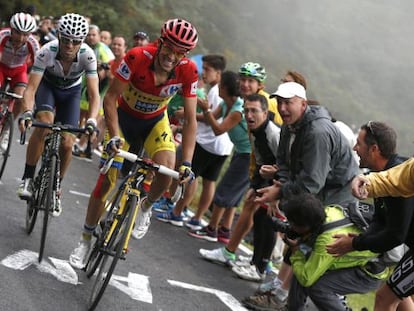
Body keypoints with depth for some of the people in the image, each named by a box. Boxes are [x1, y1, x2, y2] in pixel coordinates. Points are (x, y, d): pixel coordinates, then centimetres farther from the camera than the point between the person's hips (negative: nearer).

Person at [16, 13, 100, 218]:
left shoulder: (87, 56, -33)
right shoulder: (47, 52, -35)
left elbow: (94, 94, -34)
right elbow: (31, 88, -35)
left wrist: (92, 121, -50)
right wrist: (27, 112, -53)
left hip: (71, 92, 1)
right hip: (47, 86, -1)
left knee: (67, 143, -11)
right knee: (44, 123, -31)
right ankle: (27, 178, -20)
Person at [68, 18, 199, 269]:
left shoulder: (188, 71, -26)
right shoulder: (137, 57, -32)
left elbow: (190, 120, -21)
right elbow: (111, 97, -25)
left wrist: (187, 163, -28)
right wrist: (114, 137, -35)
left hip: (155, 121, 1)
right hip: (124, 117, -1)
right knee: (107, 181, -4)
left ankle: (146, 207, 7)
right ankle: (86, 239, 17)